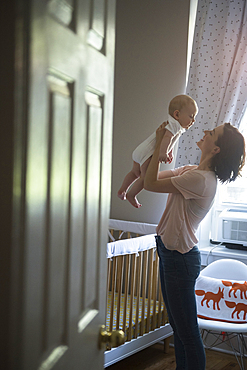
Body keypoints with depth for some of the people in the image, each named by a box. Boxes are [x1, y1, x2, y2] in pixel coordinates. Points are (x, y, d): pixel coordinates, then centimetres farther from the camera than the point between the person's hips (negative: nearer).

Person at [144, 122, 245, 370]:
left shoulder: (200, 179, -24)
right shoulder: (190, 171, 6)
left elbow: (150, 184, -21)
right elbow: (155, 176, 17)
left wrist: (159, 143, -14)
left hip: (180, 258, -10)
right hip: (169, 253, 10)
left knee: (187, 332, 4)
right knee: (177, 327, 22)